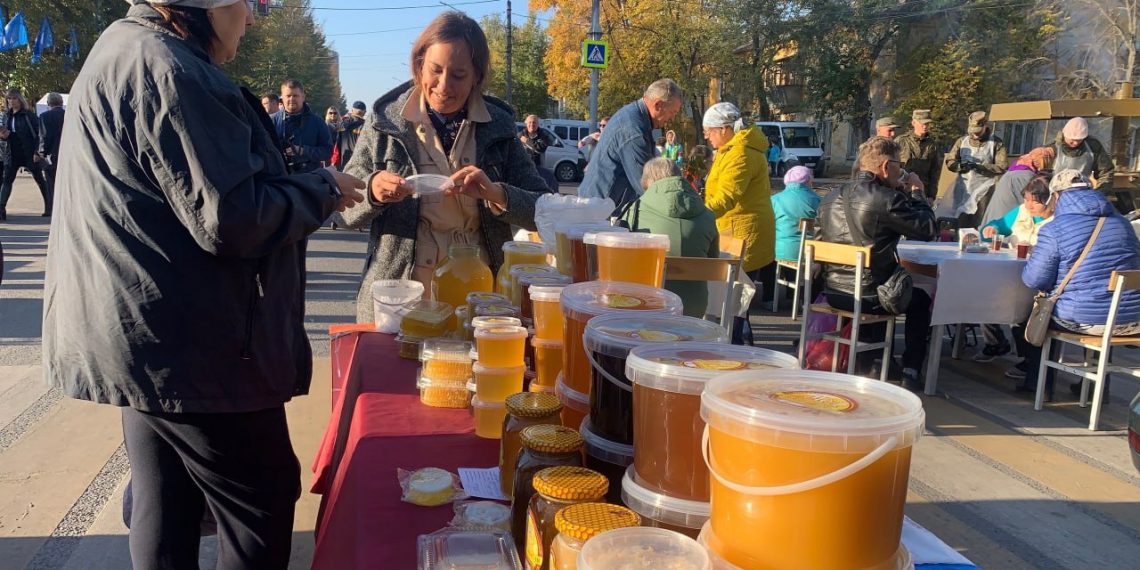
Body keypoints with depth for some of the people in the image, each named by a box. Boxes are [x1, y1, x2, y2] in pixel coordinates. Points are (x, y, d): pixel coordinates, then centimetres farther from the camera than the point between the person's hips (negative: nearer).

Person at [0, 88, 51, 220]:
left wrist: (37, 152, -17)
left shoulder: (28, 114, -7)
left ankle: (49, 207, 19)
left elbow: (38, 133, -11)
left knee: (39, 179, 8)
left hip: (29, 153, -5)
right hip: (13, 154, 5)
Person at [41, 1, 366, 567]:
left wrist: (300, 185, 16)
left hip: (145, 338, 11)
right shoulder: (169, 72, -19)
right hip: (188, 345, -10)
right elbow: (233, 219, -23)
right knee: (263, 504, 3)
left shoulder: (126, 51, 15)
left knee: (164, 509, 19)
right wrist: (323, 188, -8)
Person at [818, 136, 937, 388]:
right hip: (867, 297, -6)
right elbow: (928, 229, -10)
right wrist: (917, 195, 6)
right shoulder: (887, 198, -17)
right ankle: (910, 371, 20)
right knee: (920, 298, 23)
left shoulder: (833, 197, 6)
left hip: (832, 292, 6)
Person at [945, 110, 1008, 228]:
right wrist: (960, 166, -14)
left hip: (983, 191, -3)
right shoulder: (962, 141, 12)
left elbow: (1002, 166, -6)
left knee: (979, 226, -2)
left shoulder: (996, 143, 2)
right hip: (963, 190, 3)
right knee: (960, 225, 2)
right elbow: (949, 161, 8)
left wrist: (979, 167, -17)